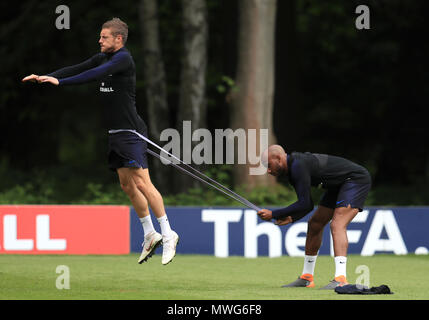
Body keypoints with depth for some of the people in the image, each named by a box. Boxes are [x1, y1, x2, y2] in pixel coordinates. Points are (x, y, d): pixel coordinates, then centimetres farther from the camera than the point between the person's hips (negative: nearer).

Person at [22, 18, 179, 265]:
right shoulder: (103, 58, 13)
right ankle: (150, 235, 17)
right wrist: (45, 77, -2)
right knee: (127, 185, 9)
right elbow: (77, 70, 10)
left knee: (142, 182, -14)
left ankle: (168, 234, -9)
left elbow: (94, 74, -25)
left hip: (131, 132, -9)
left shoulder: (123, 59, -13)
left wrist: (60, 82, -29)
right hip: (116, 133, 9)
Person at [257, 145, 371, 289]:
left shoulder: (298, 166, -27)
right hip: (337, 185, 11)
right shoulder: (291, 168, 4)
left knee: (337, 224, -26)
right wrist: (292, 218, -6)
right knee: (314, 224, 12)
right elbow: (308, 205, 11)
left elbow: (305, 204, -28)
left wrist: (273, 214, -22)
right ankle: (307, 278, 21)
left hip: (357, 179, -11)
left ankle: (340, 279, -35)